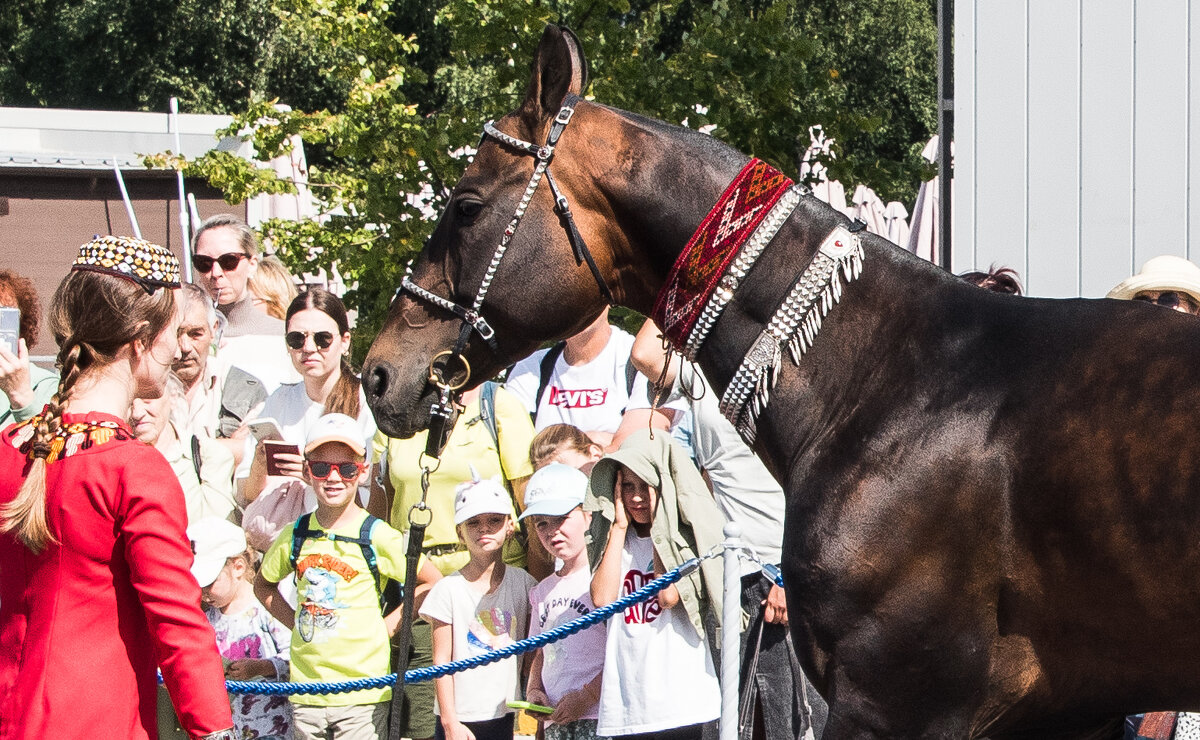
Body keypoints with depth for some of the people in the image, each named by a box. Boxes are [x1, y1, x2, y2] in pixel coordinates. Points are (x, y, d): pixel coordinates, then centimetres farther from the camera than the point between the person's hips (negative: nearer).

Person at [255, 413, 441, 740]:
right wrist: (294, 622, 9)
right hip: (305, 688, 4)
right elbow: (263, 585, 23)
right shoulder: (295, 535, 6)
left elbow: (432, 582, 0)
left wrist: (389, 624, -5)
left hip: (362, 694, -4)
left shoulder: (377, 537, -6)